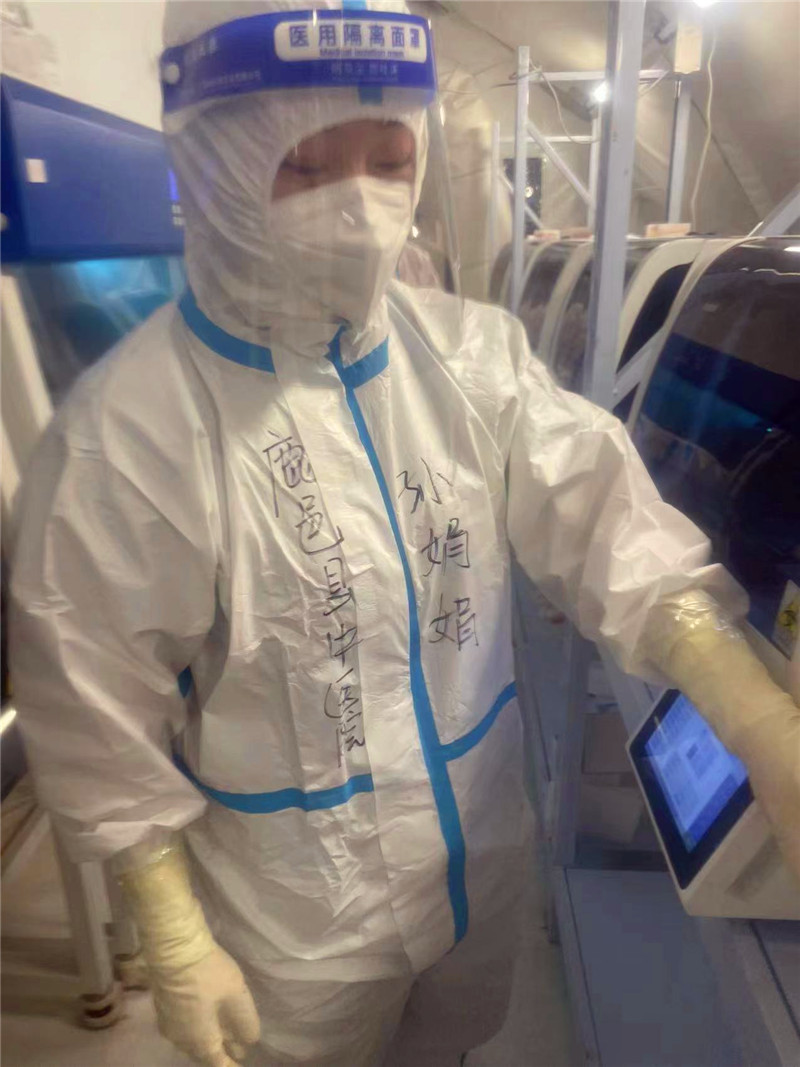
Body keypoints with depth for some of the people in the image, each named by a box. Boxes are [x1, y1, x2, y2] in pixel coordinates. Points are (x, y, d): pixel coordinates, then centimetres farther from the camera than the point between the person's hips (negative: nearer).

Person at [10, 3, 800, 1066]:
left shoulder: (471, 351, -10)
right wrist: (175, 946, -8)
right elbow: (103, 719, -15)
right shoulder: (127, 431, -22)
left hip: (484, 853, 4)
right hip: (296, 917, -3)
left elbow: (605, 521, -16)